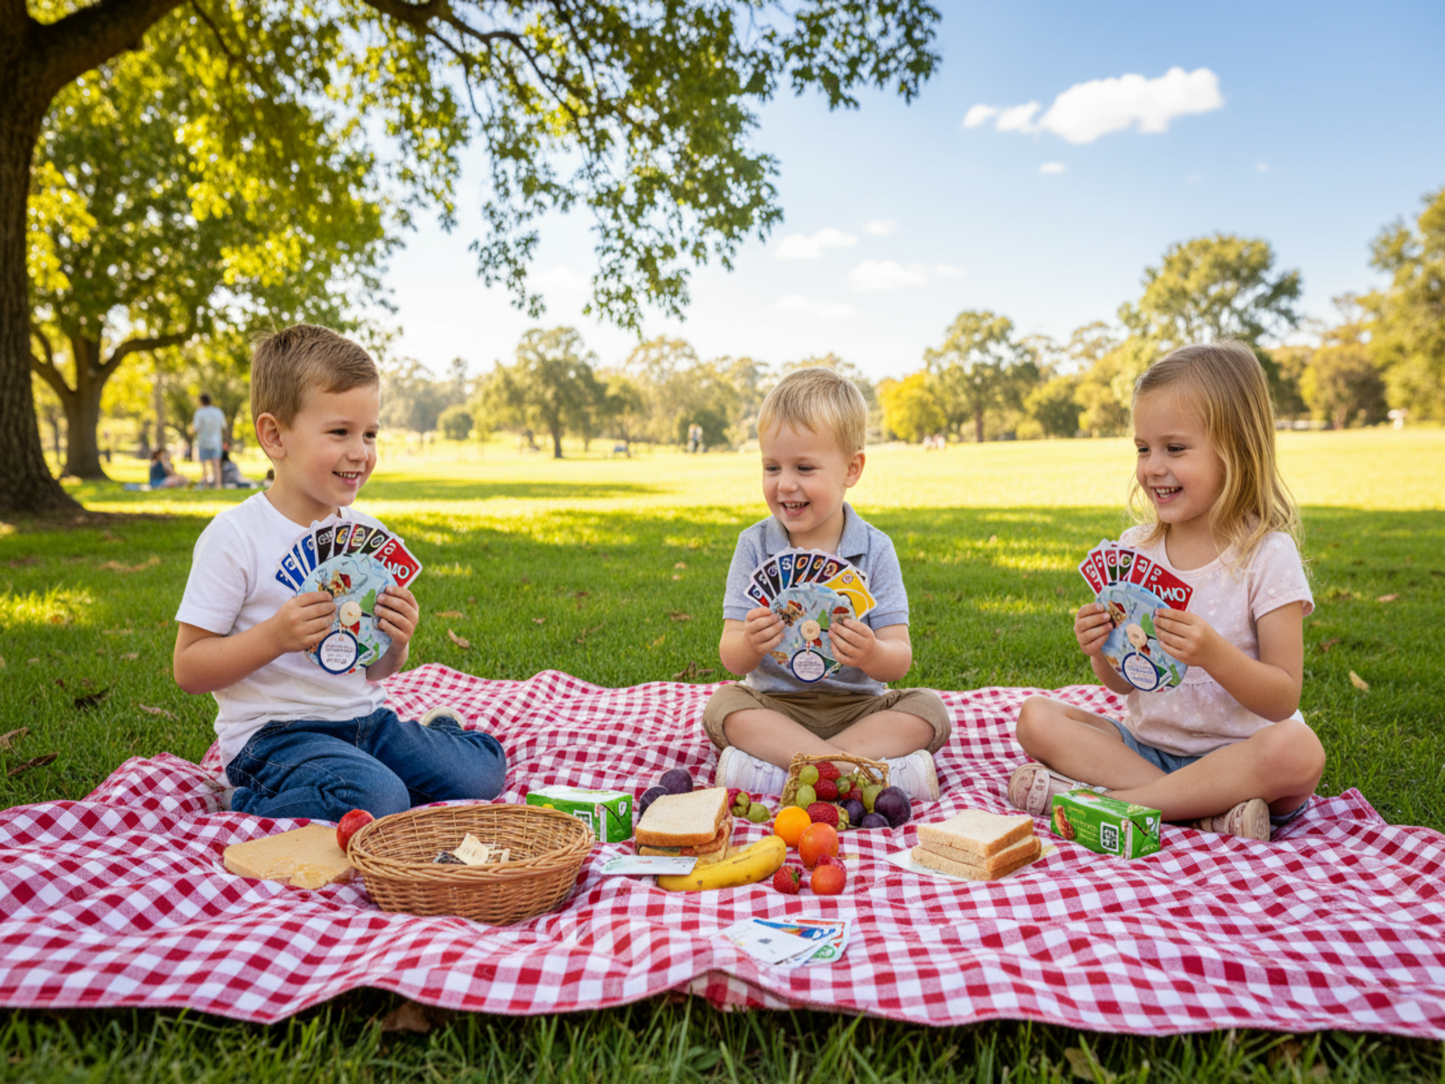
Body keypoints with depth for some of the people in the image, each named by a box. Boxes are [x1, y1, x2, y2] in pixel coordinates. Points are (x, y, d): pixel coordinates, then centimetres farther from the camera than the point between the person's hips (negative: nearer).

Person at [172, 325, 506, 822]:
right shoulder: (235, 535, -12)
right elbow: (188, 669, -11)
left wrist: (396, 642, -9)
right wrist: (275, 636, -24)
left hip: (365, 721, 5)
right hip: (274, 734, -5)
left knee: (482, 770, -7)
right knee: (377, 800, -30)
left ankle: (433, 730, 20)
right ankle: (257, 803, -5)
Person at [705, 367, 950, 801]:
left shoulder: (875, 550, -6)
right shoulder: (754, 546, -5)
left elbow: (900, 660, -10)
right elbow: (731, 659, -8)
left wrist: (871, 655, -34)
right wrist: (749, 645, -32)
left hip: (858, 707, 1)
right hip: (774, 705, 0)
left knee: (929, 709, -22)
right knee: (722, 705, -26)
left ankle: (771, 768, -29)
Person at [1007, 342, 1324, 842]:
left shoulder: (1266, 554, -11)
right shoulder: (1134, 547, 1)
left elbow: (1283, 699, -13)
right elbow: (1123, 684, 7)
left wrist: (1213, 653, -30)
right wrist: (1103, 650, -16)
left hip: (1237, 752, -4)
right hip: (1145, 742, 4)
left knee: (1298, 750, -35)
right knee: (1035, 717, -14)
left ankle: (1109, 799, -25)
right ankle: (1204, 810, -22)